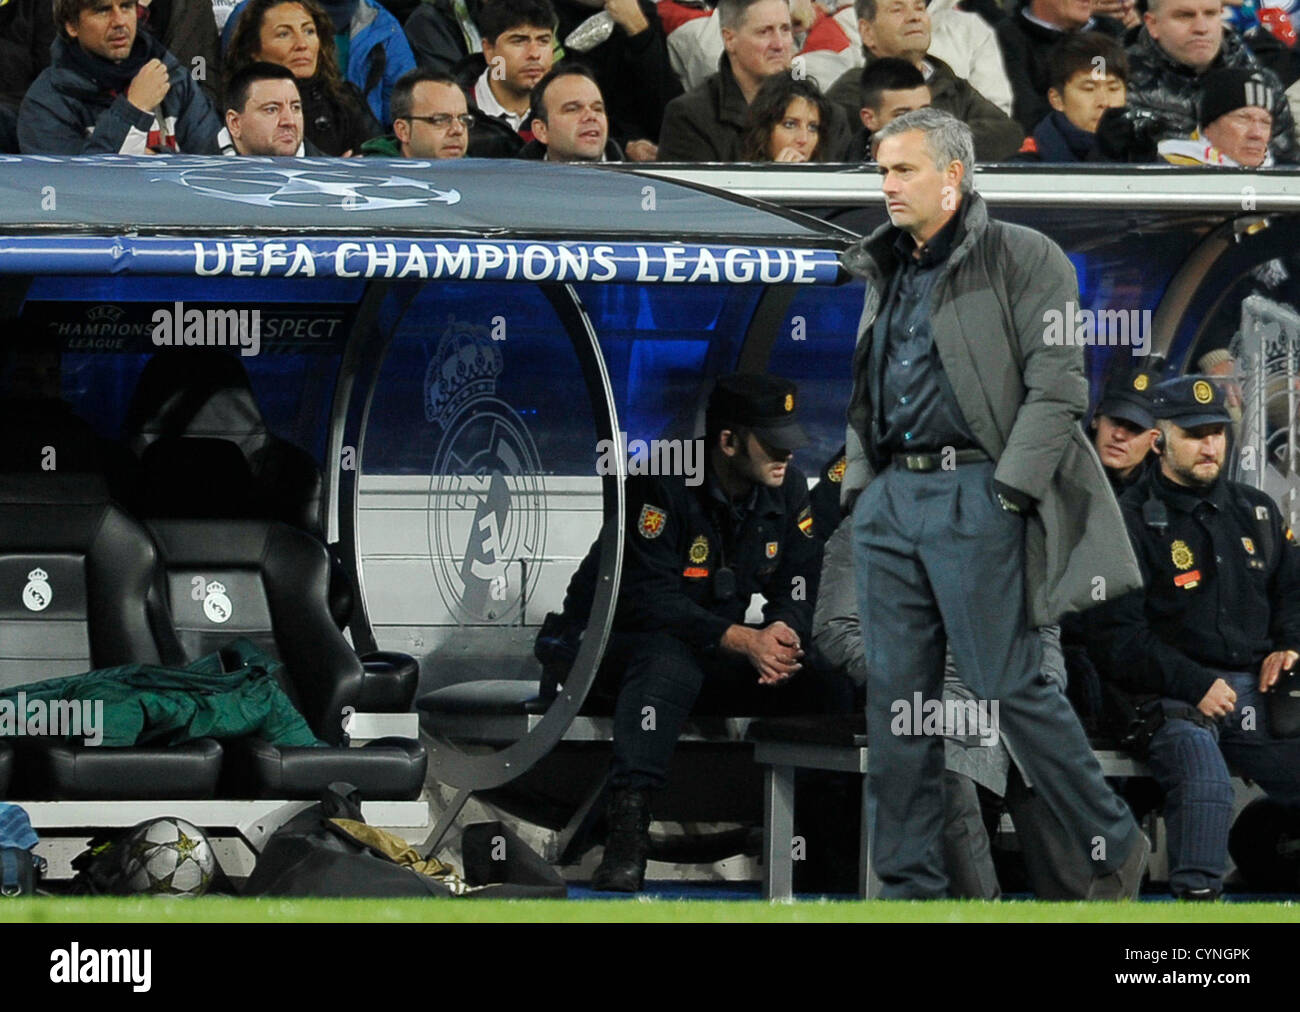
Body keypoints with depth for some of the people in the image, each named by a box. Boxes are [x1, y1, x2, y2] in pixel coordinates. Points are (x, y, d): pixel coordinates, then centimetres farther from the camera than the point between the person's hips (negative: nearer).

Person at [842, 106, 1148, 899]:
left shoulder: (1022, 260, -4)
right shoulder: (886, 274, 17)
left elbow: (1057, 386, -10)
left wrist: (1008, 491, -15)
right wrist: (861, 482, 12)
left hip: (976, 497, -7)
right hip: (891, 498, 7)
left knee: (1009, 686, -6)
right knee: (897, 693, 4)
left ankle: (1115, 844, 7)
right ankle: (910, 881, 8)